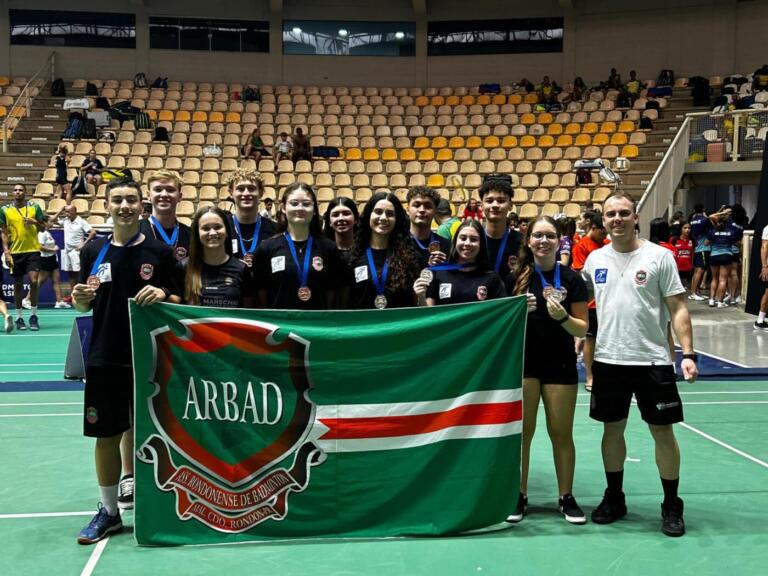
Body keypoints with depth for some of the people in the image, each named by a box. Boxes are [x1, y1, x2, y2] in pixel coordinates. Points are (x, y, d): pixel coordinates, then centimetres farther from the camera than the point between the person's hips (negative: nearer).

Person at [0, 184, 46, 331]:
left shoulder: (35, 207, 3)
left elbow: (42, 228, 8)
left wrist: (35, 222, -13)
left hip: (33, 250, -1)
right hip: (15, 252, 1)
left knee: (33, 281, -11)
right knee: (18, 284, 7)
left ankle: (33, 316, 2)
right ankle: (19, 317, 17)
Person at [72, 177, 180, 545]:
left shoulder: (160, 251, -1)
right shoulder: (93, 251, 5)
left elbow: (179, 301, 2)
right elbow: (84, 306, 12)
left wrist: (163, 295, -18)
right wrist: (80, 299, -10)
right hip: (104, 359, 2)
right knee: (106, 435, 8)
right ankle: (108, 511, 22)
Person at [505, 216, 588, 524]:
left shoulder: (572, 279, -2)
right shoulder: (517, 277, 0)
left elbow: (582, 329, -1)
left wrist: (562, 316, -20)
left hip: (561, 366, 0)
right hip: (523, 363, 0)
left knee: (561, 433, 7)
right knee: (521, 432, 4)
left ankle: (566, 497, 20)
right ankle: (519, 496, 16)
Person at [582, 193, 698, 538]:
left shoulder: (659, 257, -4)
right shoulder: (595, 259, 6)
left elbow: (678, 309, -5)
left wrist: (688, 354, -13)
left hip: (652, 360, -3)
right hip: (608, 360, 3)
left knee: (663, 431, 4)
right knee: (612, 429, 11)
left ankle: (672, 506, 18)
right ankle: (614, 499, 27)